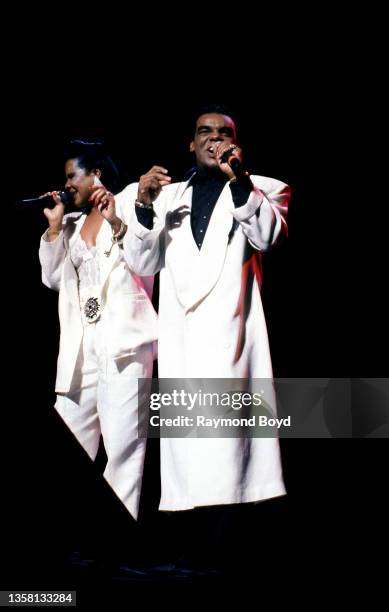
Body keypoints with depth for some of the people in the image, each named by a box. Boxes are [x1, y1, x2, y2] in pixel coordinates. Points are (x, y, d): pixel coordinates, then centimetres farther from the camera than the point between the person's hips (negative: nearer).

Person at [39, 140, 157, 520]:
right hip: (82, 344, 7)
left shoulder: (128, 211, 2)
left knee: (122, 443, -9)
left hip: (123, 339, -7)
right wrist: (54, 226, 9)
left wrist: (115, 223, -17)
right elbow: (53, 278, 16)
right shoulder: (73, 224, 20)